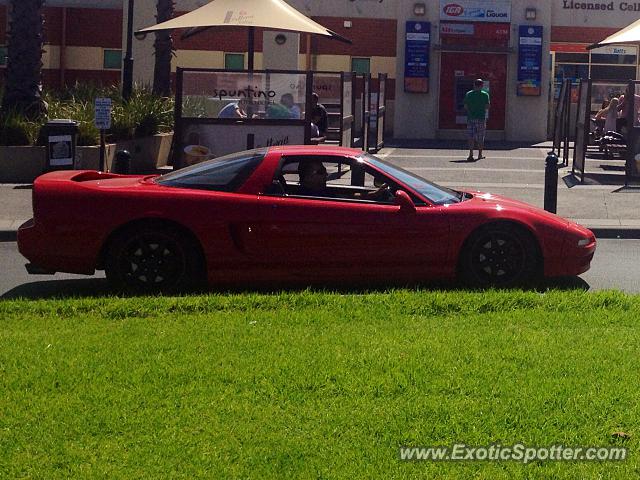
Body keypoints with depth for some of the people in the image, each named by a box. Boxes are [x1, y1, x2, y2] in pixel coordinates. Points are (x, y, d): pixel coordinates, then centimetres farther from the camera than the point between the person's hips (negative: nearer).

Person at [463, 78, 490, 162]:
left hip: (470, 118, 1)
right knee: (480, 137, 9)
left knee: (471, 137, 0)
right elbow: (487, 107, -3)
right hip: (481, 117, -1)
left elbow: (465, 106, 3)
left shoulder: (468, 94, 3)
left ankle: (471, 154, -10)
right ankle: (480, 154, 15)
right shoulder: (485, 94, -1)